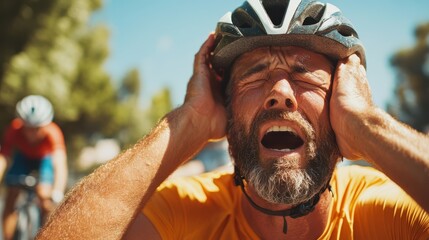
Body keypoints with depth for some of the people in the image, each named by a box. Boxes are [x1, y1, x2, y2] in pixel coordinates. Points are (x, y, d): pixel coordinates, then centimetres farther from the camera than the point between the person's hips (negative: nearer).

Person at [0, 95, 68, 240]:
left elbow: (60, 164, -51)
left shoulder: (52, 133, -39)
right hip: (23, 157, 2)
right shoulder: (15, 129, -35)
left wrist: (57, 194, -66)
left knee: (43, 195, -23)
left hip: (45, 157, -2)